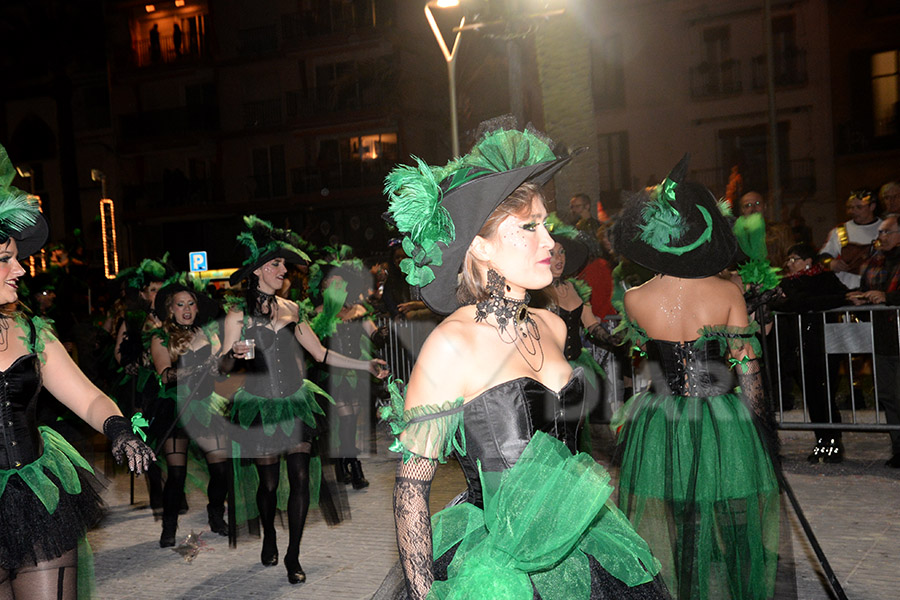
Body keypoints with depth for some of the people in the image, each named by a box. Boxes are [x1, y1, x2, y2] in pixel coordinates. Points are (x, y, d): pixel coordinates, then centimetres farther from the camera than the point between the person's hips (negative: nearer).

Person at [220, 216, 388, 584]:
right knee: (268, 482, 3)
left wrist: (365, 365, 4)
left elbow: (321, 354, 9)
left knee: (300, 478, -3)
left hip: (295, 404, 3)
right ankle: (269, 541, 33)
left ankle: (293, 556, 11)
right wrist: (235, 355, -26)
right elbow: (223, 367, -3)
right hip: (260, 408, -3)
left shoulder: (290, 309, 6)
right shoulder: (238, 315, -4)